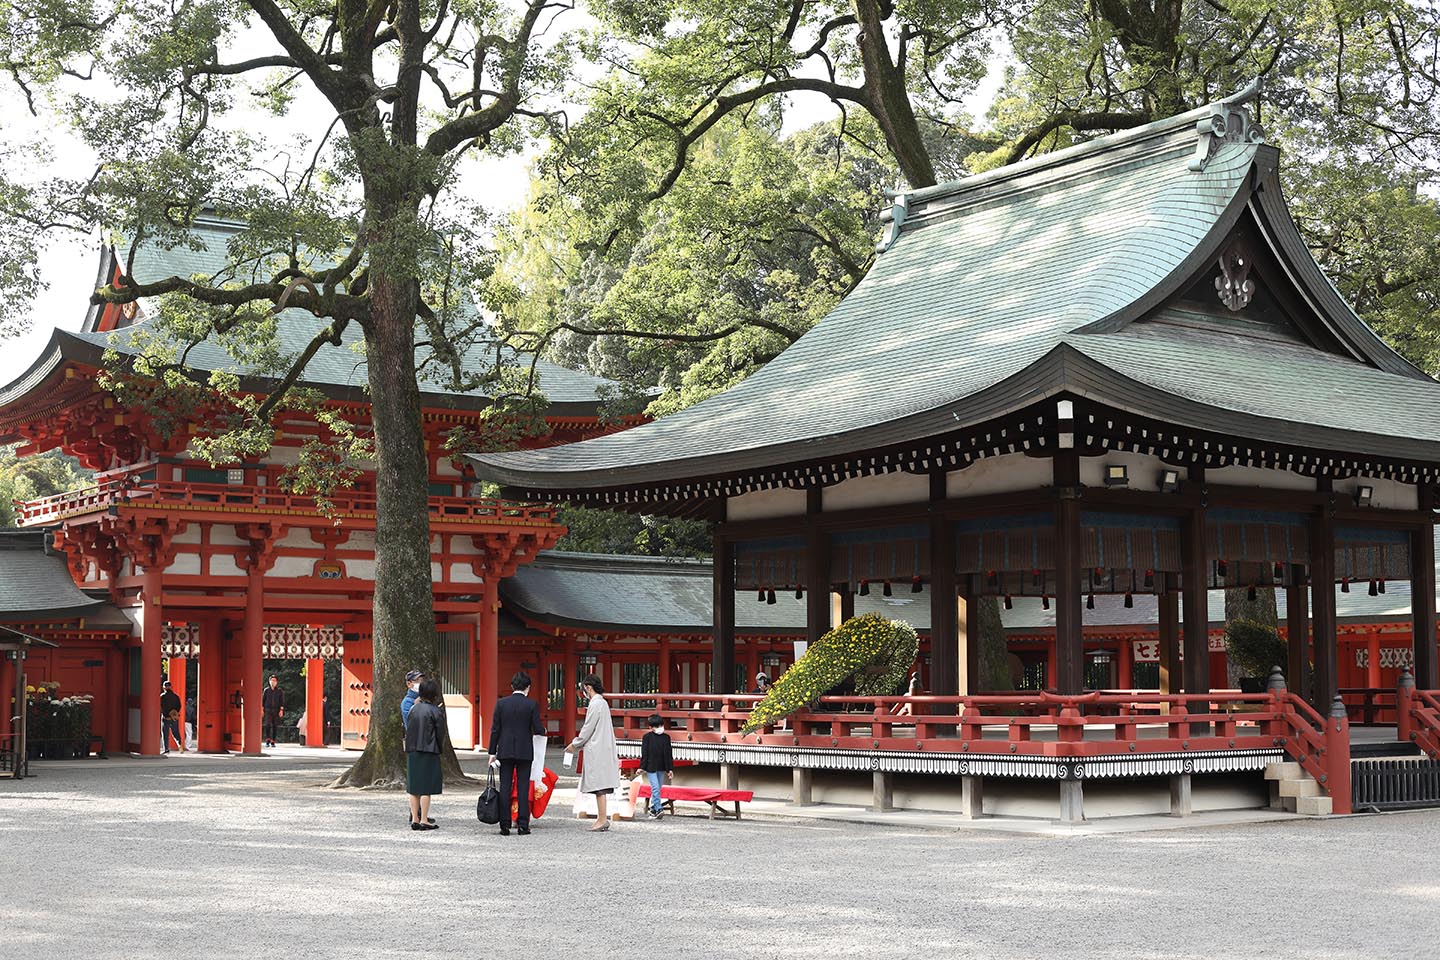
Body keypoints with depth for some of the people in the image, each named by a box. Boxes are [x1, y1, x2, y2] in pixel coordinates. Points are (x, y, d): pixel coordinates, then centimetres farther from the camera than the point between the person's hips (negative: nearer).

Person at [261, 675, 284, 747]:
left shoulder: (280, 691, 6)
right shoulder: (266, 690, 7)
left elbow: (282, 701, 3)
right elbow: (263, 700, 9)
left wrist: (281, 710, -8)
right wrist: (262, 709, 1)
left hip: (276, 711, 1)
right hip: (268, 710, -1)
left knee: (275, 726, 1)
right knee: (268, 724, -17)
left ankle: (273, 741, 7)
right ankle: (267, 740, -15)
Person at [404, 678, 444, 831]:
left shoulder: (413, 709, 5)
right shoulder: (435, 712, -10)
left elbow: (408, 729, 9)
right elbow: (440, 734, -5)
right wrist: (437, 749, 10)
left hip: (412, 752, 5)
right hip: (428, 753, -5)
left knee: (414, 787, 10)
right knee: (426, 788, -2)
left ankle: (415, 819, 12)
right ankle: (424, 820, -3)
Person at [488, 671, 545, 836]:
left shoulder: (501, 703, 0)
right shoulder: (532, 705, -6)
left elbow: (495, 729, 0)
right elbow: (538, 730, -6)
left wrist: (492, 752, 5)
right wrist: (543, 730, 18)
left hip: (505, 751, 1)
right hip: (525, 752, -1)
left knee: (505, 787, 5)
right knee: (523, 788, 3)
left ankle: (505, 826, 4)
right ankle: (523, 825, 2)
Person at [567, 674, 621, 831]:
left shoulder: (595, 704, -14)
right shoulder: (602, 703, 15)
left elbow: (588, 729, -14)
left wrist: (575, 744, -2)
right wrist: (577, 744, 22)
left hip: (596, 751, -10)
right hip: (603, 749, 10)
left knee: (599, 786, -8)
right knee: (600, 787, 12)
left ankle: (603, 819, -8)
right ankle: (601, 817, 14)